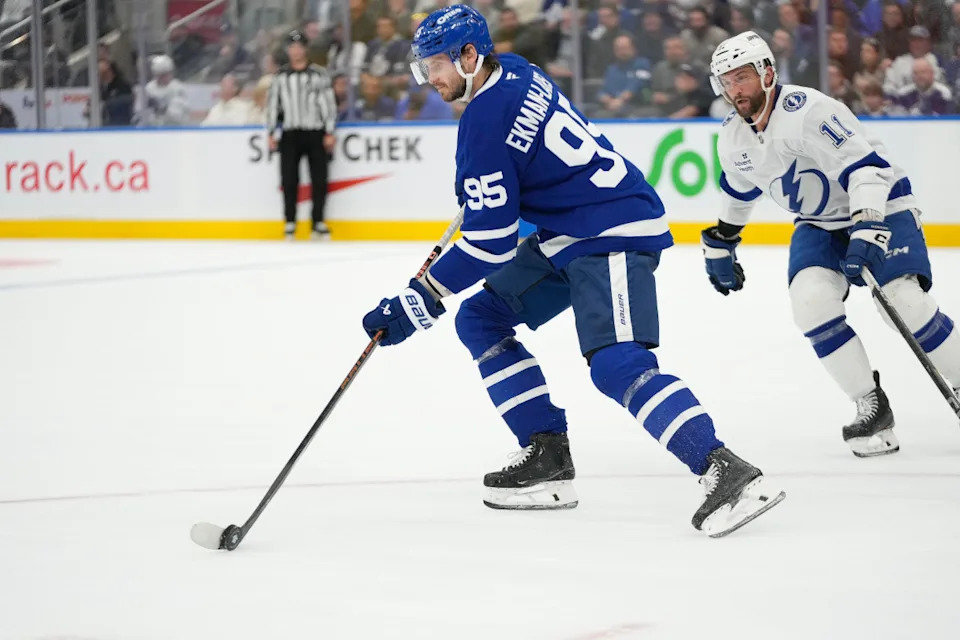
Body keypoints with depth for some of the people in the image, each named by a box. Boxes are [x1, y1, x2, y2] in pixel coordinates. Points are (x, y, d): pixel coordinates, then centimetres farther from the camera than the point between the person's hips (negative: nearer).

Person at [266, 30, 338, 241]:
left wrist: (329, 133, -5)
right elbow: (272, 104, 10)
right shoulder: (280, 76, 9)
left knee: (319, 179, -3)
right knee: (289, 180, -2)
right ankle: (290, 223, 3)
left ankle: (318, 223, 5)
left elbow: (329, 103, 1)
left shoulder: (319, 74, 3)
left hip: (315, 134, -1)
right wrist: (271, 133, 3)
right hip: (290, 135, 1)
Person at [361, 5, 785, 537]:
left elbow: (490, 239, -20)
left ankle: (727, 473, -34)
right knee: (481, 320, 12)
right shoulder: (514, 73, 7)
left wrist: (422, 300, -17)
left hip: (615, 234, -11)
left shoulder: (485, 119, -19)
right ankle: (548, 457, 11)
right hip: (568, 234, 11)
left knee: (616, 363, -26)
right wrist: (477, 189, 39)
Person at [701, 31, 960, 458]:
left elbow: (866, 166, -36)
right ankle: (871, 407, -11)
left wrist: (867, 231, -46)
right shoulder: (733, 137, -3)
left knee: (906, 303, -24)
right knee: (810, 299, -21)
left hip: (879, 205, -6)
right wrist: (720, 242, 26)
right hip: (820, 224, 6)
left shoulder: (807, 110, -28)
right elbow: (738, 188, 20)